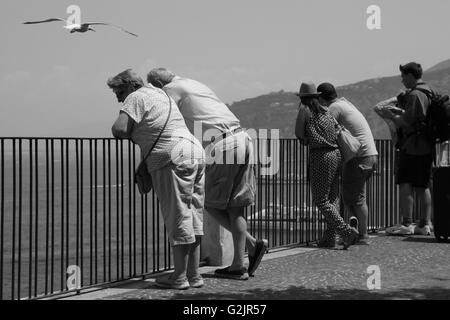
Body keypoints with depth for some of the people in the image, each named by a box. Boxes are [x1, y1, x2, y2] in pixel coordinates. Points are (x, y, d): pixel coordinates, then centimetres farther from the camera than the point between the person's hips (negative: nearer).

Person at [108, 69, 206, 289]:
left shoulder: (137, 97, -3)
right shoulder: (159, 93, 25)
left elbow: (119, 129, -15)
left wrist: (130, 135, 5)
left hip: (174, 159, -9)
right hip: (196, 152, 9)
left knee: (178, 218, -3)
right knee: (192, 217, 11)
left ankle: (179, 277, 4)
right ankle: (193, 275, 17)